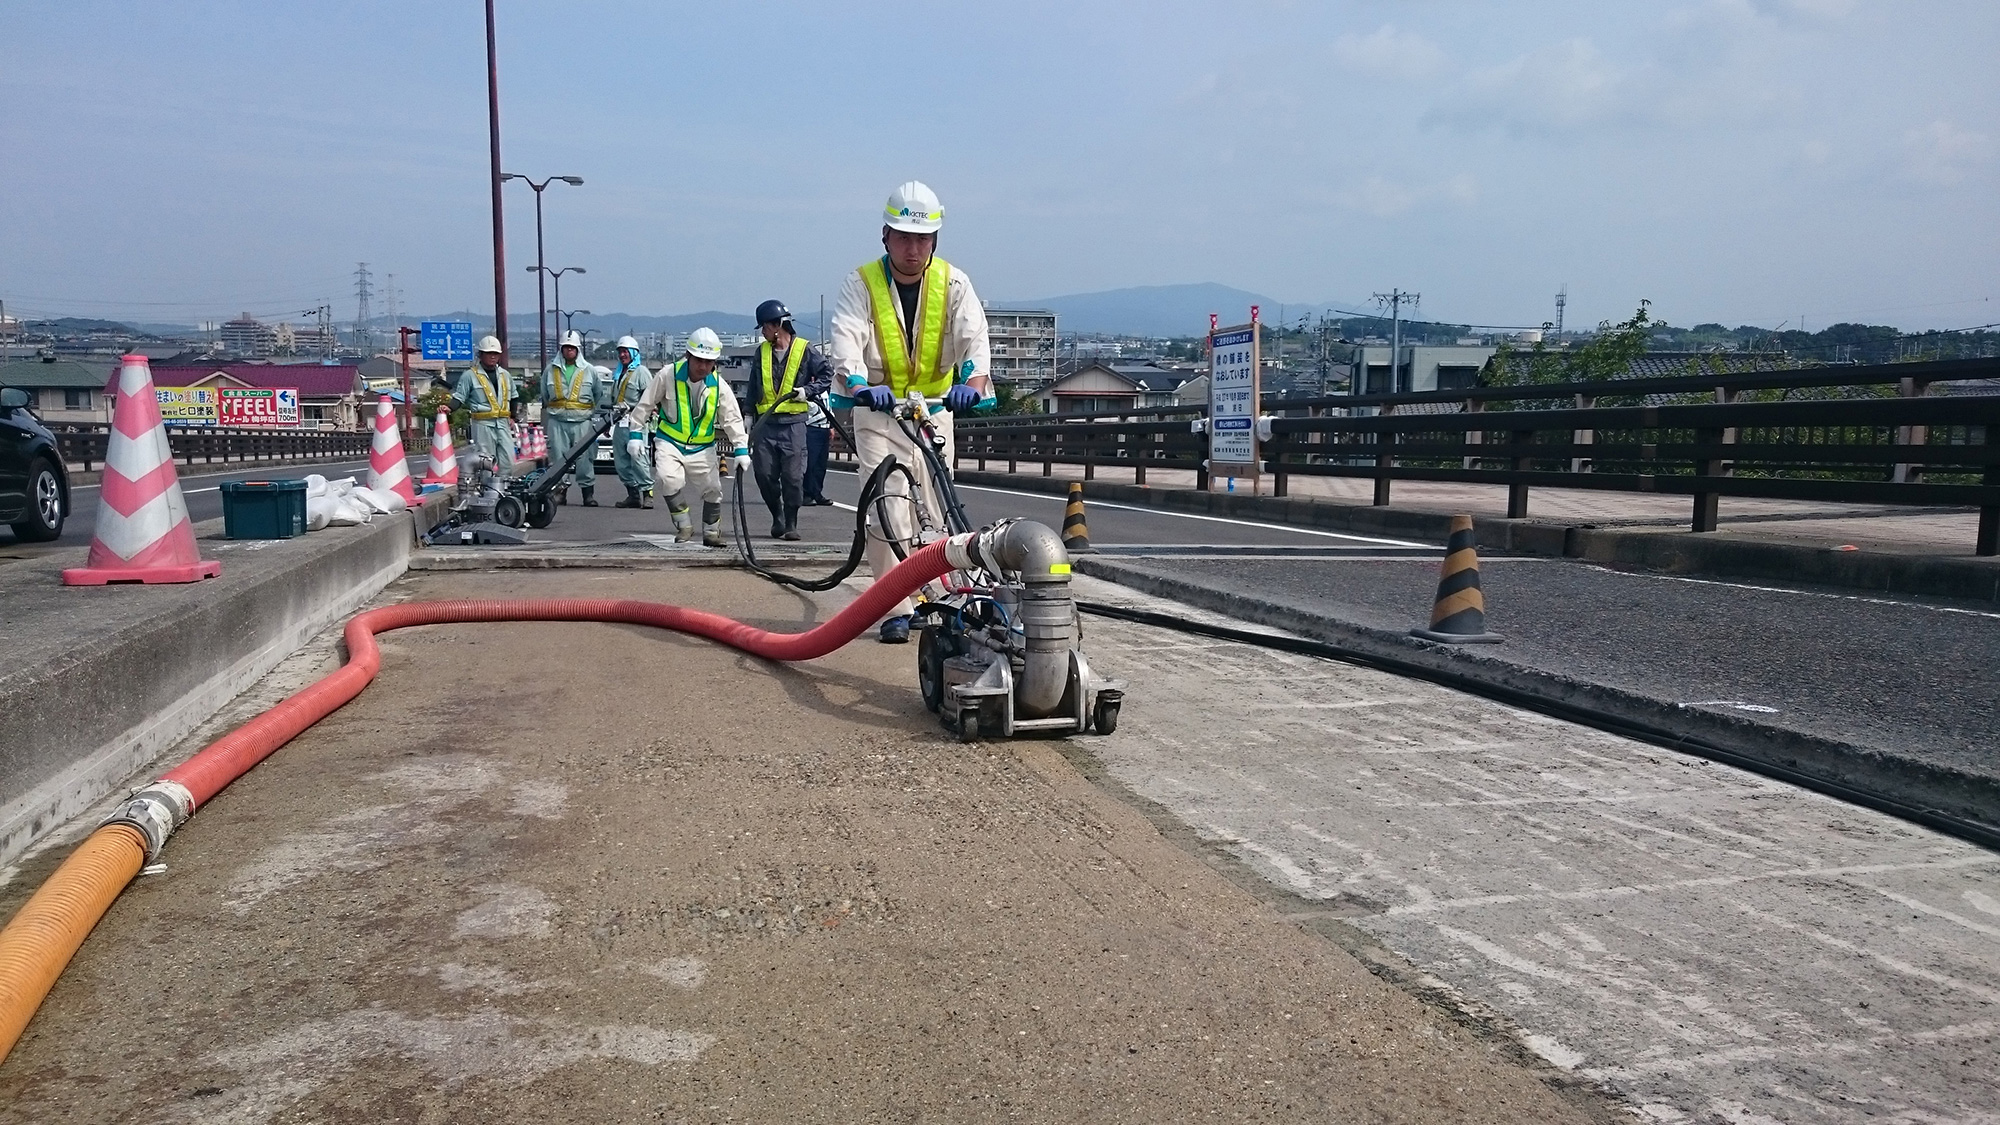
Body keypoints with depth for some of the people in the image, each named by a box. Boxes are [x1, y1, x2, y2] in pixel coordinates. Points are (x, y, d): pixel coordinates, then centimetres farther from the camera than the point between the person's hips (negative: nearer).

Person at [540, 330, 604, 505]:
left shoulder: (589, 370, 9)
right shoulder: (551, 370, 12)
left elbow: (599, 396, 17)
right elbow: (544, 397, 21)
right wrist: (545, 422, 20)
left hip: (582, 421, -1)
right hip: (557, 421, 1)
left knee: (584, 457, -4)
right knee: (558, 456, 0)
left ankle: (588, 492, 1)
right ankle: (559, 490, 6)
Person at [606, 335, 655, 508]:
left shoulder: (641, 372, -2)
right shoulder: (618, 374, 23)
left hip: (635, 422, -8)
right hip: (619, 423, 8)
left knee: (638, 458, -13)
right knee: (621, 462, 6)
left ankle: (647, 493, -10)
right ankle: (633, 494, 10)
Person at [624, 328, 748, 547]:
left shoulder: (719, 385, -7)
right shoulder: (668, 376, -13)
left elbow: (732, 418, -2)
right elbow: (645, 405, -3)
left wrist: (741, 449, -10)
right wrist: (636, 434, -5)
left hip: (702, 448, 2)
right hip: (669, 442, -2)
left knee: (712, 490, 5)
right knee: (668, 480, -25)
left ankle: (711, 532, 29)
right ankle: (683, 525, -4)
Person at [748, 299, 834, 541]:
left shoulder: (805, 349, -1)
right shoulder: (762, 351, 12)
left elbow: (827, 374, 2)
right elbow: (754, 386, 20)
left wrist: (808, 390, -10)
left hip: (793, 423, -4)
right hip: (765, 423, 4)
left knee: (793, 476, -5)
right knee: (764, 474, 0)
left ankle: (791, 524, 6)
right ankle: (777, 517, 20)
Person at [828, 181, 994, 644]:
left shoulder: (952, 283, -5)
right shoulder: (861, 284, -9)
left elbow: (974, 334, -20)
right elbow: (846, 338, -25)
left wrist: (973, 379, -42)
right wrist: (858, 385, -46)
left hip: (934, 409, 2)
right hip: (877, 412, -2)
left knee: (935, 509, 7)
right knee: (887, 508, -11)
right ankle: (896, 610, -4)